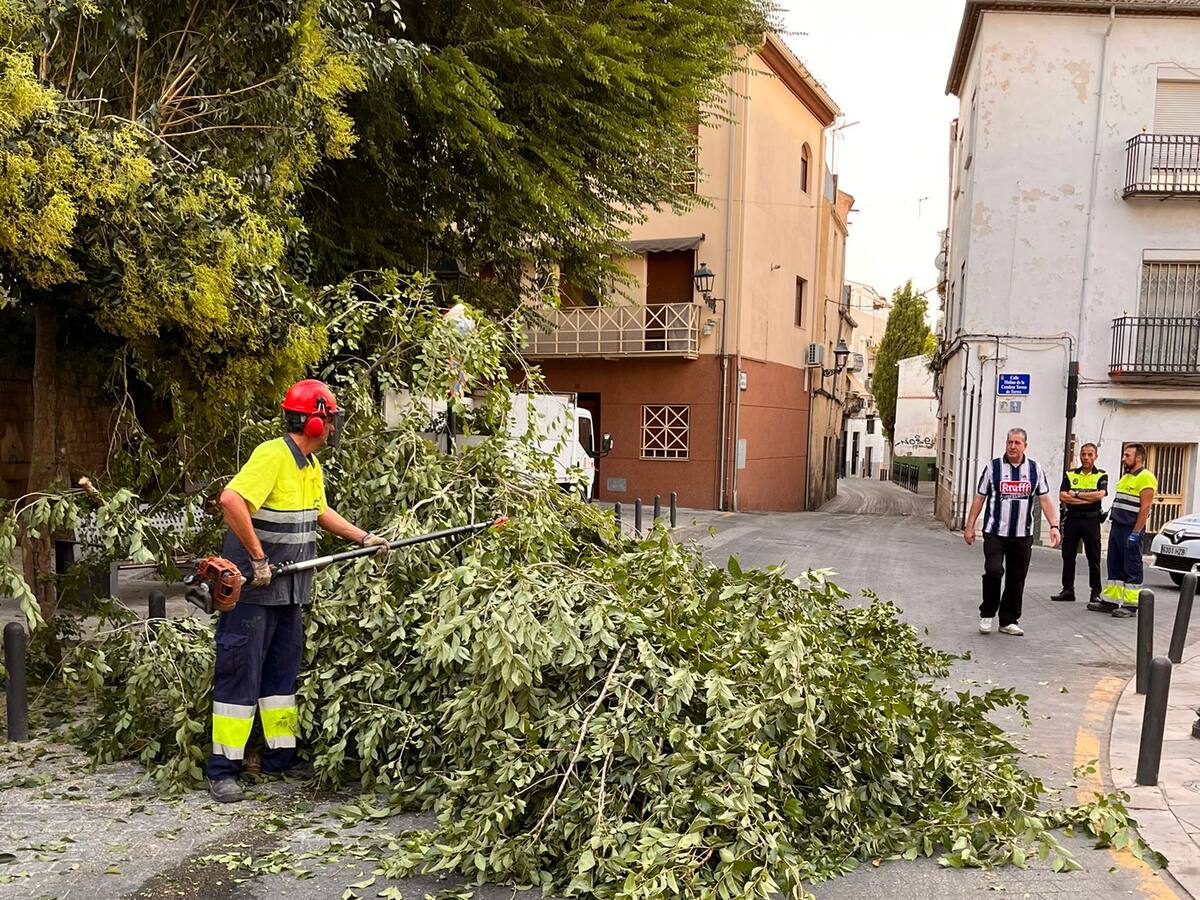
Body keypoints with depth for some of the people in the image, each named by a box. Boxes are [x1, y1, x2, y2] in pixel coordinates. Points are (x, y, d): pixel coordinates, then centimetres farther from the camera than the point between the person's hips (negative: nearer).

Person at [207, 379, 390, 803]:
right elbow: (231, 499, -31)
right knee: (240, 675, -2)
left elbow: (319, 512, 28)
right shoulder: (272, 455, -19)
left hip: (288, 591, 9)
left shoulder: (311, 466, 12)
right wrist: (258, 558, -27)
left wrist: (364, 538, 22)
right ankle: (223, 770, 7)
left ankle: (281, 757, 26)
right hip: (251, 588, -9)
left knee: (284, 671, 15)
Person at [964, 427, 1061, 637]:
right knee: (994, 571, -16)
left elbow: (1045, 500, 5)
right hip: (995, 532, -2)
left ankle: (1009, 621, 19)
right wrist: (970, 526, 2)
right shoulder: (993, 467, 0)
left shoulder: (1035, 469, 6)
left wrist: (1054, 526, -7)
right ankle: (987, 614, 4)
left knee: (1016, 579, 6)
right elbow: (979, 498, 4)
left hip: (1023, 535, 3)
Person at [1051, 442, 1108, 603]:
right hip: (1072, 519, 3)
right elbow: (1062, 497, -5)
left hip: (1091, 520, -2)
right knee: (1068, 556, 5)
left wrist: (1076, 494, -10)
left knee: (1094, 558, 2)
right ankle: (1068, 590, 14)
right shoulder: (1070, 474, 9)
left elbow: (1100, 494, -16)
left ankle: (1096, 592, 9)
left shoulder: (1101, 475, 3)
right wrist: (1087, 499, -12)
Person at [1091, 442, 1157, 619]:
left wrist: (1135, 533, -21)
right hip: (1117, 526, 9)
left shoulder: (1145, 478, -11)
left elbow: (1145, 508, -17)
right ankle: (1109, 600, 17)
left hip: (1131, 529, -9)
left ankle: (1131, 605, 1)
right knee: (1115, 566, 12)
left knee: (1132, 568, -3)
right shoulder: (1126, 477, 18)